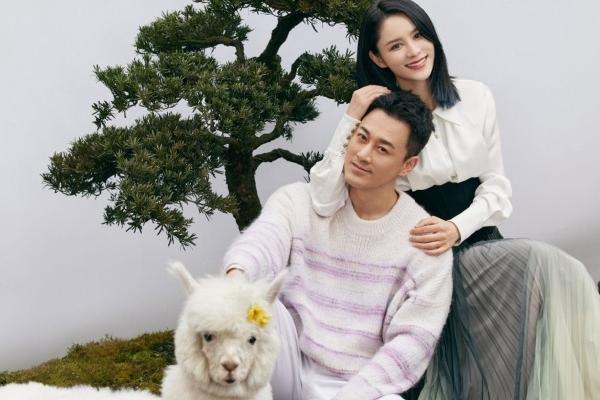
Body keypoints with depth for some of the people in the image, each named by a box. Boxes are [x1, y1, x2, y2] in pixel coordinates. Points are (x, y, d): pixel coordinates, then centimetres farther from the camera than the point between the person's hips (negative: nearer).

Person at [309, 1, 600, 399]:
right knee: (544, 272, -25)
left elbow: (497, 187, 5)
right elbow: (324, 202, -16)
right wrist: (351, 118, -19)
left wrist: (457, 228, -14)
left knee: (562, 277, -23)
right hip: (425, 259, -4)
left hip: (477, 241, 4)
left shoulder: (475, 97, 3)